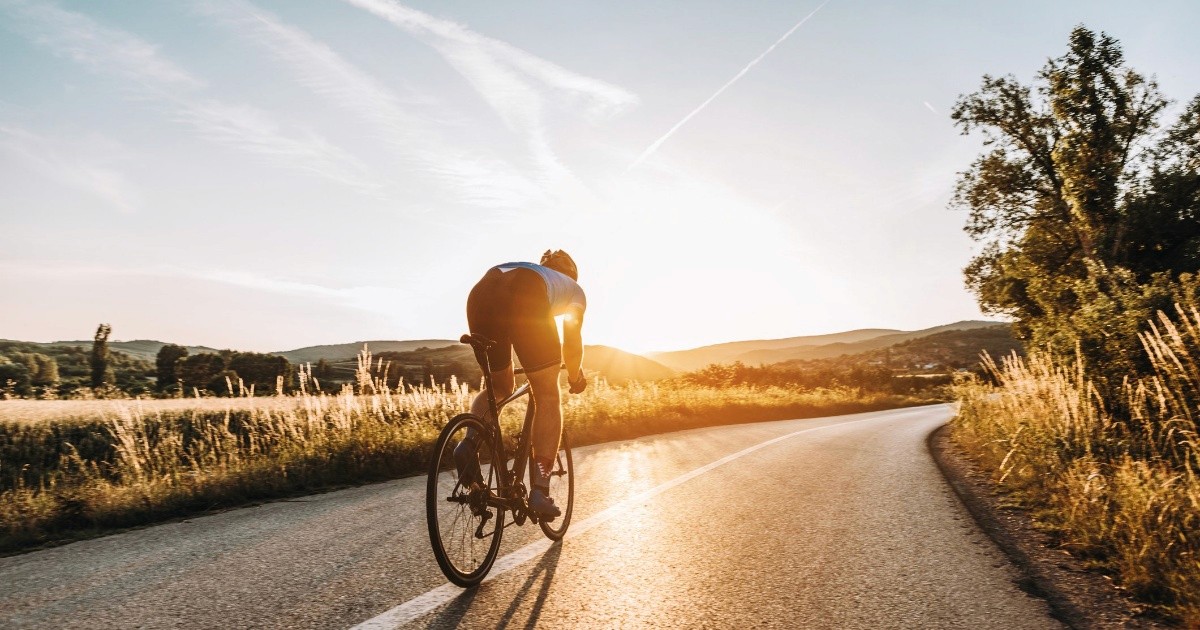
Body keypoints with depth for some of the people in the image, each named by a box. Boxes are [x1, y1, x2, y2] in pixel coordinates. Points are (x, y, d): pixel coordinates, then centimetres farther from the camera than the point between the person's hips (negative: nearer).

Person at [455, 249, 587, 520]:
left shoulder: (527, 269, 46)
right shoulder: (573, 287, 35)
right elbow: (572, 340, 28)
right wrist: (575, 377, 46)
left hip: (480, 293, 5)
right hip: (525, 297, -4)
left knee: (499, 388, 24)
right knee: (547, 396, 6)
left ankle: (470, 441, -5)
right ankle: (540, 490, -5)